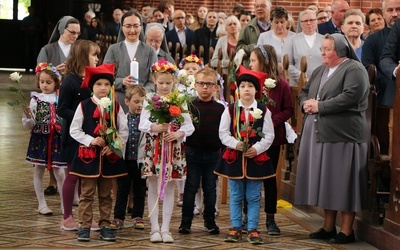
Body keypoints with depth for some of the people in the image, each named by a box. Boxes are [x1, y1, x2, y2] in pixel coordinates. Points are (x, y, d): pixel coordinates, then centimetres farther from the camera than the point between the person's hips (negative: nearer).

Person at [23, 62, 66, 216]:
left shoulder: (60, 99, 1)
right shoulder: (36, 99, -1)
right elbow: (29, 125, -3)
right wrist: (28, 116, -23)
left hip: (57, 139, 0)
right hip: (39, 139, 0)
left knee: (59, 172, 1)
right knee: (38, 171, 7)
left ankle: (64, 203, 10)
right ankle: (42, 204, 18)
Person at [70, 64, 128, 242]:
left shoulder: (115, 106, 2)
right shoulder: (84, 105, -3)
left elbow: (124, 131, 3)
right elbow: (74, 130, -3)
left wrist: (114, 146, -11)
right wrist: (91, 140, -13)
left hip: (110, 155, 2)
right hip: (88, 154, -2)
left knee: (106, 194, 10)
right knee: (87, 193, 1)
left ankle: (105, 225, 16)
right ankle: (85, 226, 5)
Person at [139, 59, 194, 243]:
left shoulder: (180, 101, 3)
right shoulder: (149, 100, 2)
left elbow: (189, 126, 0)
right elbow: (142, 124, -7)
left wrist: (178, 133, -20)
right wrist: (155, 127, -25)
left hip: (174, 149, 1)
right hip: (153, 148, 0)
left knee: (169, 188, 6)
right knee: (153, 188, 5)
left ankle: (165, 228, 11)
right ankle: (155, 228, 10)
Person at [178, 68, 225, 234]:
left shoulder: (220, 109, 2)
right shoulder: (190, 106, -2)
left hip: (213, 154, 2)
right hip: (193, 152, -1)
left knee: (210, 188, 10)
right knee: (191, 187, 5)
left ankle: (210, 221, 21)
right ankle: (186, 222, 12)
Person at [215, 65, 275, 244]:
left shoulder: (263, 111, 0)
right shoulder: (230, 110, 0)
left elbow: (268, 135, -2)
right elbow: (223, 133, -2)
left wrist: (257, 148, -15)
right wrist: (236, 144, -17)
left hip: (256, 158, 0)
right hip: (234, 157, 1)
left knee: (253, 197, 5)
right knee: (236, 196, 9)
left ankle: (253, 229, 12)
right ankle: (235, 228, 17)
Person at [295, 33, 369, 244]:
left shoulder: (354, 70, -7)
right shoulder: (320, 71, 20)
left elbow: (350, 97, -20)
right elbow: (304, 92, 23)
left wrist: (319, 106, -16)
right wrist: (306, 103, -2)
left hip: (342, 135, -8)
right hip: (318, 134, 8)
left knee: (343, 183, -4)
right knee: (325, 181, 11)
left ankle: (346, 231, 2)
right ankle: (328, 228, 19)